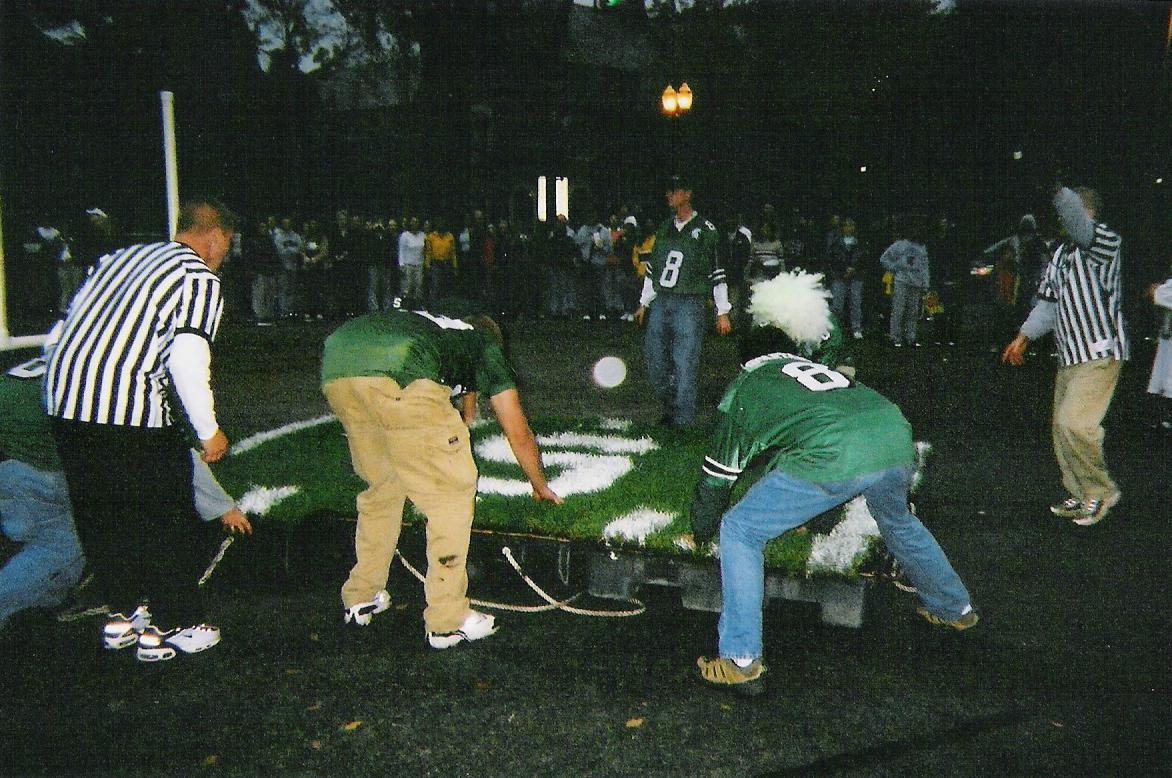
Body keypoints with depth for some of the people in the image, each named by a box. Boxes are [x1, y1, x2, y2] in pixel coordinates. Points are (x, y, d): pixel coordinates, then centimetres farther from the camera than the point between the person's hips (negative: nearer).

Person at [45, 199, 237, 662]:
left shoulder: (121, 257, 22)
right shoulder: (200, 279, -2)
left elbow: (62, 331, 21)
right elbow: (187, 359, -14)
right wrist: (209, 430, -5)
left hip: (63, 399, 8)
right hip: (129, 412, -8)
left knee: (100, 515, 19)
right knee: (165, 517, 6)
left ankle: (124, 613, 32)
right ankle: (173, 627, 15)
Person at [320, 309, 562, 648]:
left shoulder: (436, 327, 43)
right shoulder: (486, 346, 30)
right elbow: (519, 436, 34)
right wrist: (540, 487, 50)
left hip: (334, 367, 7)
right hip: (396, 374, -7)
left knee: (382, 486, 27)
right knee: (452, 493, 9)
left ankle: (360, 598, 37)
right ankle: (447, 621, 15)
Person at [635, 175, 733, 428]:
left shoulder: (705, 230, -1)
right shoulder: (664, 229, 16)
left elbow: (717, 273, -1)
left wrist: (723, 312, -3)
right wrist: (644, 304, 23)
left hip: (689, 305, -6)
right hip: (660, 303, 6)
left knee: (684, 364, -8)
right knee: (655, 360, 7)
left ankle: (683, 422, -2)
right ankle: (670, 410, 24)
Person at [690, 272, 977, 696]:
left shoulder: (737, 396, 19)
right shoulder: (802, 362, 35)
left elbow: (716, 479, 26)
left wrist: (701, 533, 45)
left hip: (834, 456, -6)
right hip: (895, 434, 7)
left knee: (739, 531, 10)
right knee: (897, 521, 38)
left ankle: (740, 662, 9)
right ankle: (955, 608, 57)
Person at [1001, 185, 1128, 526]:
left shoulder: (1105, 242, -11)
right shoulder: (1060, 254, 13)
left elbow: (1076, 220, -34)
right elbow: (1048, 305, 17)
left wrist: (1057, 190, -30)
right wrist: (1023, 338, 11)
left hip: (1100, 353, -9)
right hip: (1070, 356, 9)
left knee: (1074, 423, -18)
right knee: (1061, 427, 10)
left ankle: (1101, 491, 1)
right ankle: (1082, 496, 24)